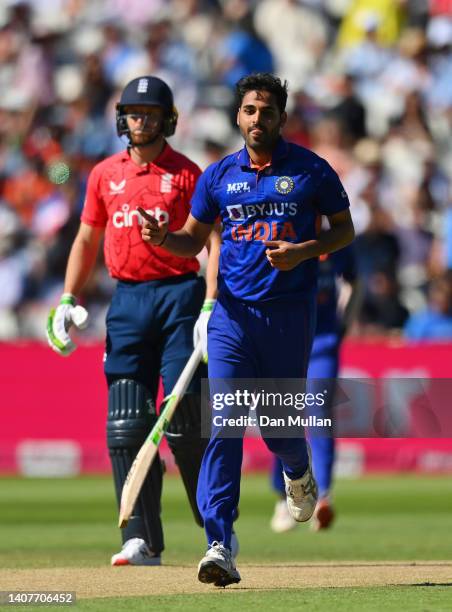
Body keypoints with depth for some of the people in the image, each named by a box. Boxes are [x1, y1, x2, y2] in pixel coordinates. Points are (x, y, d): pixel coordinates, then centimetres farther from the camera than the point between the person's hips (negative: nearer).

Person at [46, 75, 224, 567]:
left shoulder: (186, 173, 0)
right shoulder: (105, 174, 13)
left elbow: (215, 241, -5)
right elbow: (87, 240, 19)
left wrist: (209, 308, -15)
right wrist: (68, 300, 8)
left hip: (179, 294, -4)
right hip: (126, 301, 4)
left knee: (186, 420, -7)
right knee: (126, 425, -3)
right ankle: (142, 540, -2)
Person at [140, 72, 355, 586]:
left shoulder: (311, 171, 2)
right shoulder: (218, 175, 9)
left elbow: (344, 229, 8)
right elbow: (194, 240, 16)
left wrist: (304, 251, -11)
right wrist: (162, 238, -7)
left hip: (290, 312, -1)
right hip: (233, 313, 1)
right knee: (224, 425, -13)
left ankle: (298, 471, 46)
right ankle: (220, 546, -19)